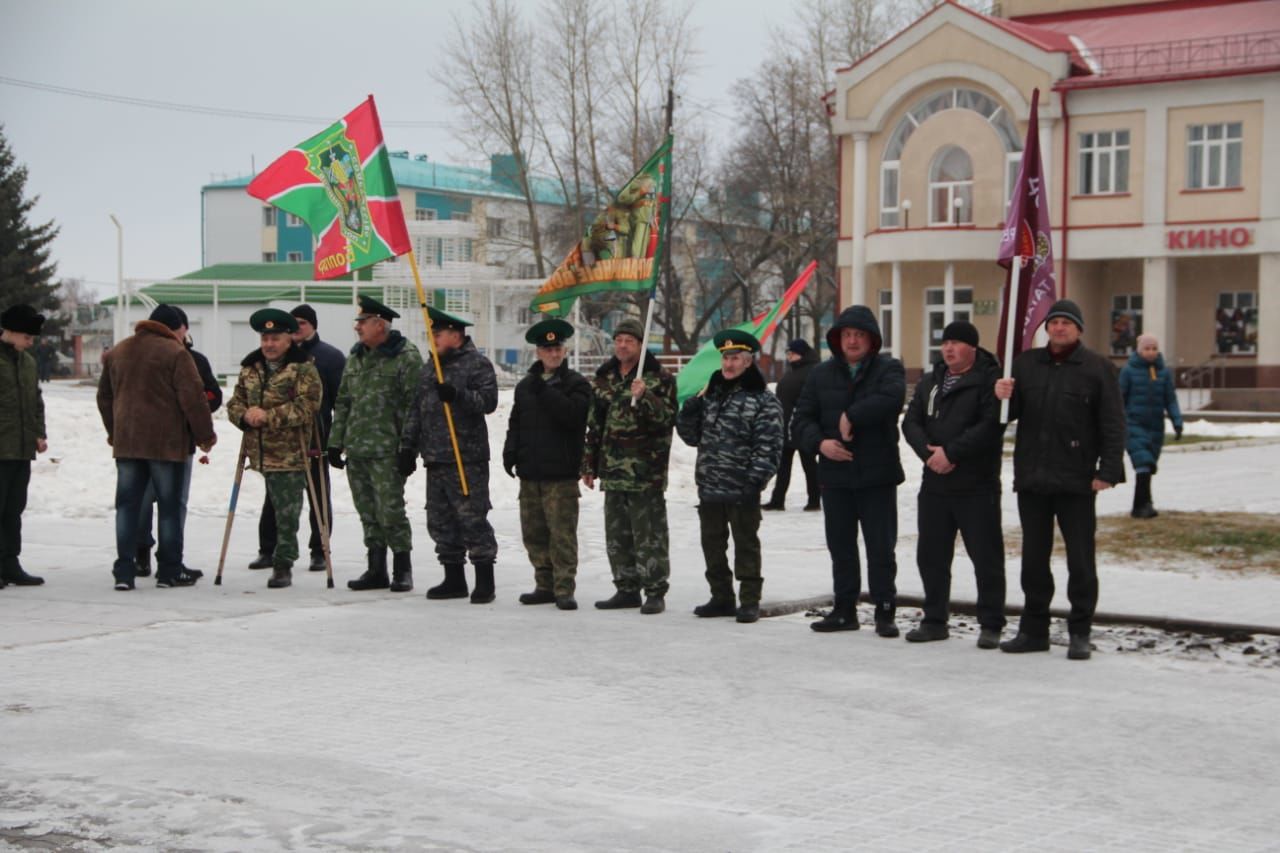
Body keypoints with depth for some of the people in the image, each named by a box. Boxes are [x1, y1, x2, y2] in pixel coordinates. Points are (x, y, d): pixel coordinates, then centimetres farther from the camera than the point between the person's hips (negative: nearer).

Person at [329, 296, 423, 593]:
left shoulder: (406, 357, -8)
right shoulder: (355, 358, 16)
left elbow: (412, 405, -12)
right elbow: (342, 403, 20)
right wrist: (336, 442, 15)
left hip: (387, 451, -7)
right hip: (355, 449, 7)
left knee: (390, 511, -7)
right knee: (368, 512, 11)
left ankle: (402, 570, 5)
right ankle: (376, 570, 19)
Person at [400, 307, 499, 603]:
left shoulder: (478, 364, -4)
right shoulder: (430, 368, 19)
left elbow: (488, 400, -15)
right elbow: (416, 410, 21)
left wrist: (457, 395, -28)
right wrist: (408, 446, 16)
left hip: (467, 459, -8)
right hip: (435, 457, 8)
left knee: (472, 518, -8)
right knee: (440, 521, 9)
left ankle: (485, 581, -2)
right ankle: (454, 579, 18)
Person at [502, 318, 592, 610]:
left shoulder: (576, 384, 0)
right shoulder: (526, 385, 17)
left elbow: (572, 414, -17)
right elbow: (515, 423, 19)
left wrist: (544, 390, -17)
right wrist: (510, 452, 4)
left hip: (561, 475, -6)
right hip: (530, 472, 6)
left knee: (562, 532, -8)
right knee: (534, 532, 9)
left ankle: (564, 589, -5)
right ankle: (545, 585, 18)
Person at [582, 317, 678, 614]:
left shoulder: (659, 378, -3)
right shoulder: (605, 378, 14)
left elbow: (668, 417, -11)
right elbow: (594, 424, 18)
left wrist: (644, 397, -25)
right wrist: (589, 465, 16)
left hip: (646, 470, -6)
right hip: (612, 468, 6)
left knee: (649, 533, -5)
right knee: (617, 533, 11)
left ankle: (655, 592, 0)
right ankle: (626, 589, 20)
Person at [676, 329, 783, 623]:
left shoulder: (763, 400, -7)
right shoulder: (711, 394, 14)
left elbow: (769, 446, -12)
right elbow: (692, 436, 17)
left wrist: (755, 479, -19)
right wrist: (691, 407, 0)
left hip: (741, 490, -7)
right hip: (709, 487, 7)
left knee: (745, 544, 2)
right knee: (712, 544, 13)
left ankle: (749, 601, 9)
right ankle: (721, 598, 25)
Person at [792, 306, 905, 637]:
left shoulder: (888, 369, -1)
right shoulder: (822, 374, 10)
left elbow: (891, 398, -23)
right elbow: (801, 419, 7)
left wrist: (851, 417, -21)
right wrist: (819, 442, -12)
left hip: (877, 476, -4)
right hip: (835, 475, 4)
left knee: (881, 548, 1)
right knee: (840, 547, 11)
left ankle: (884, 612, 9)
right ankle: (844, 610, 21)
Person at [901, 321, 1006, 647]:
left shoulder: (989, 380, -6)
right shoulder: (929, 382, 15)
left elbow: (990, 425, -18)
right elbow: (911, 422, 8)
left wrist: (951, 452, -18)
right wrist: (928, 452, -11)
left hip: (977, 486, -6)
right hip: (934, 484, 6)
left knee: (986, 557, -2)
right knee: (931, 555, 11)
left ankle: (991, 625, 5)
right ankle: (934, 620, 22)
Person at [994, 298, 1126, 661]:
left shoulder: (1097, 368, -1)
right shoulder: (1025, 363, 11)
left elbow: (1112, 424, -5)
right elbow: (1009, 414, 13)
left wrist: (1108, 471, -13)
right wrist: (1001, 397, -10)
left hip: (1076, 481, -4)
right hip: (1031, 477, 4)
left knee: (1080, 559, 1)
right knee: (1034, 557, 11)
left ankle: (1080, 633, 9)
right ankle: (1034, 629, 19)